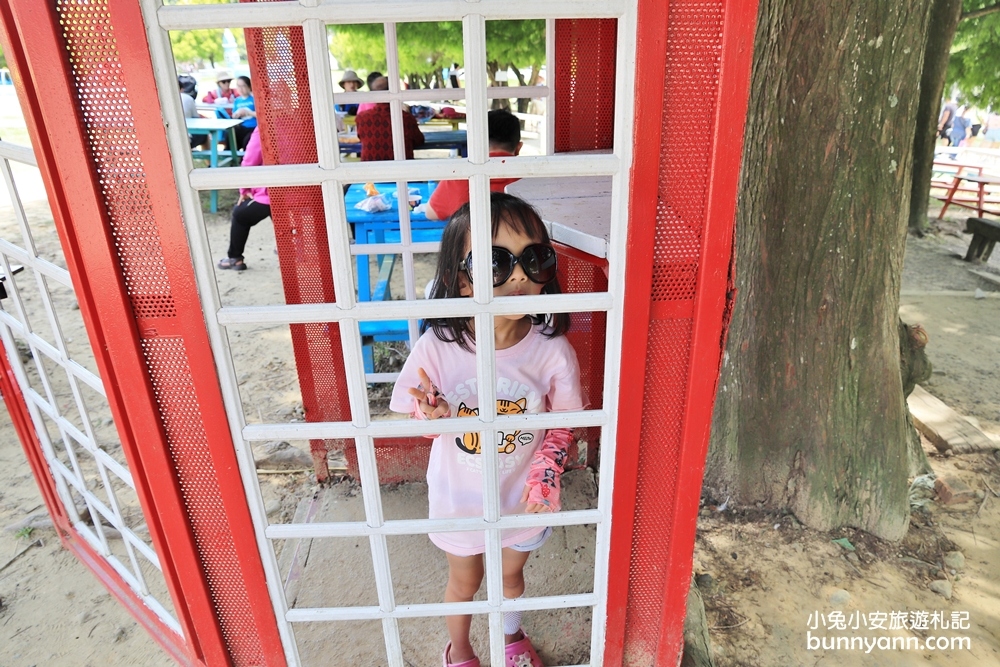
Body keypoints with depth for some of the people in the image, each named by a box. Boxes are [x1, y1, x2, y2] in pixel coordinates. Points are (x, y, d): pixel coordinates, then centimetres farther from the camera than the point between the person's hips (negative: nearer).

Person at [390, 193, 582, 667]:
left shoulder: (552, 350, -24)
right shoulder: (436, 348, -26)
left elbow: (563, 423, -8)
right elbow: (417, 415, -11)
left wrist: (545, 472, -22)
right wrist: (434, 414, -32)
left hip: (522, 498, 1)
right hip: (460, 498, 0)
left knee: (510, 575, 28)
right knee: (464, 580, 27)